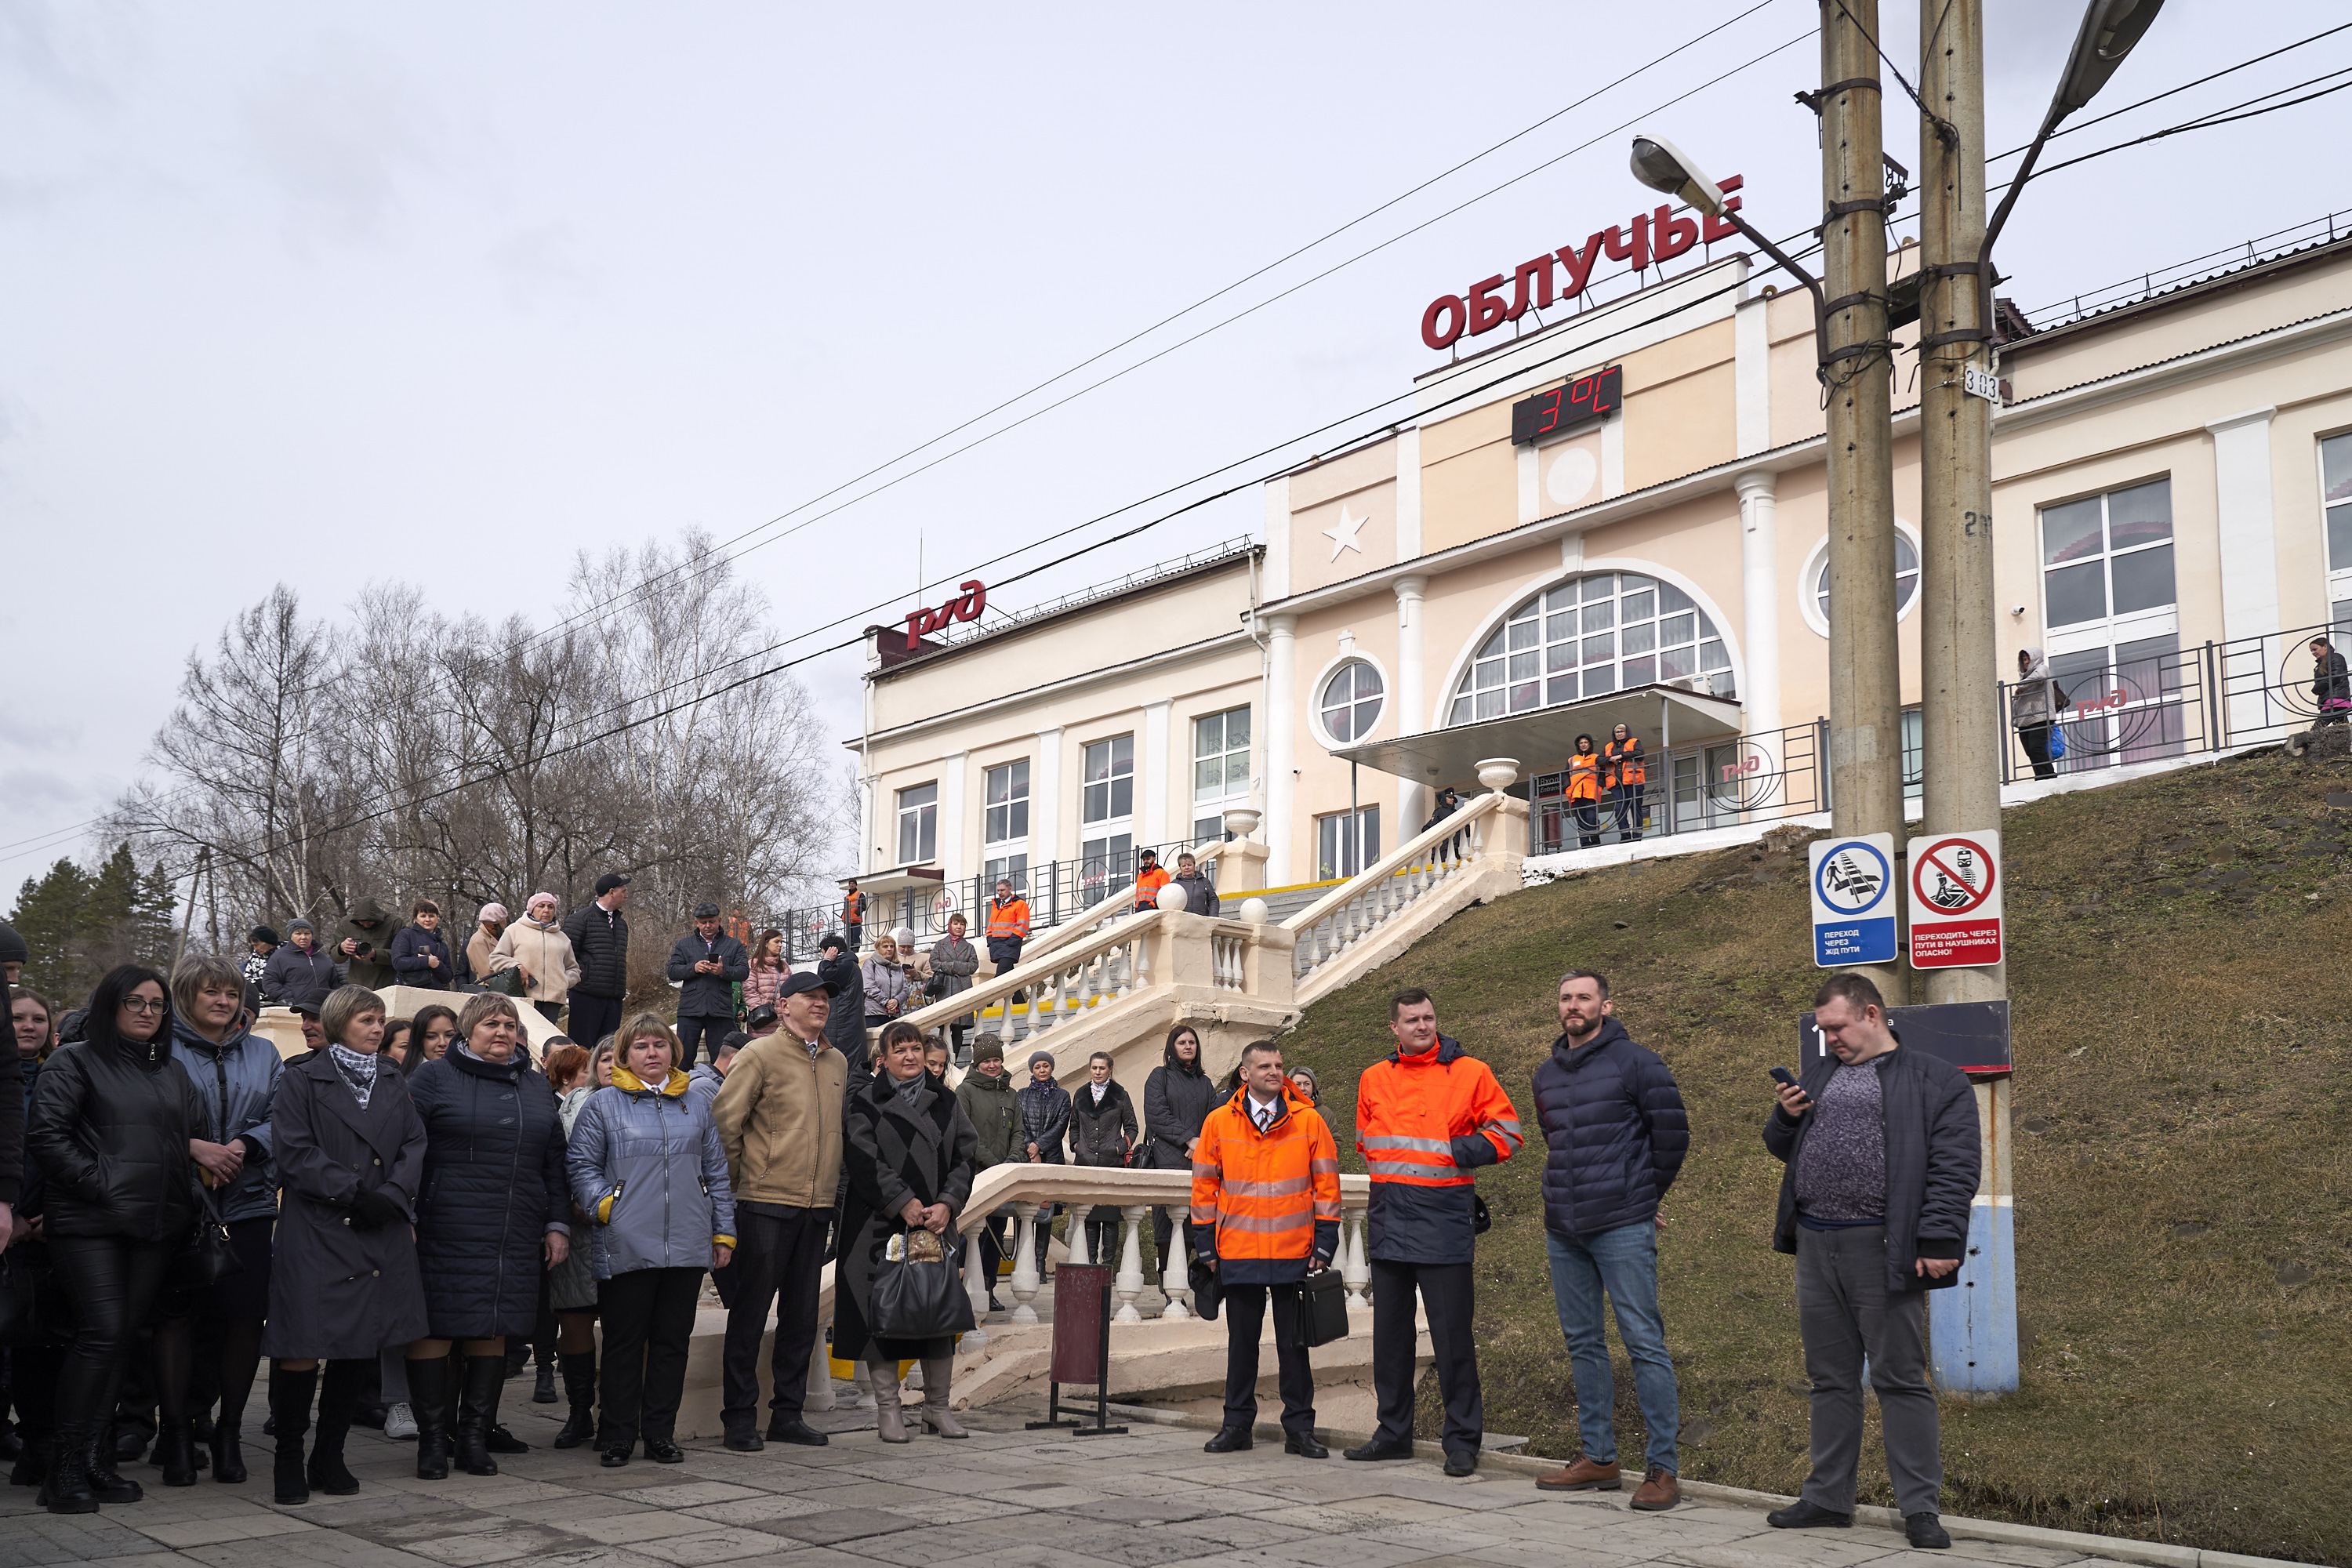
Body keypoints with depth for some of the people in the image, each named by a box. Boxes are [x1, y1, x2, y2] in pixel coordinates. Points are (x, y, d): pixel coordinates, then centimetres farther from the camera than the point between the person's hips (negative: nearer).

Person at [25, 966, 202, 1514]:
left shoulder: (172, 1071, 19)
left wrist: (184, 1195, 6)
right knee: (102, 1332, -13)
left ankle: (96, 1461, 12)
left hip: (156, 1225, 5)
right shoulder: (75, 1062, 2)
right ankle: (67, 1467, -5)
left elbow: (196, 1133, 19)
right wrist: (98, 1183, -12)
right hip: (90, 1222, -5)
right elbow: (48, 1135, -7)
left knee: (122, 1337, 5)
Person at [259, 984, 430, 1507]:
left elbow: (414, 1145, 9)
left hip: (381, 1235, 5)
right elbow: (294, 1151, -9)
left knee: (359, 1347, 8)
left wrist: (391, 1197, -8)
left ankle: (329, 1457, 20)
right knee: (301, 1349, -8)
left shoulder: (394, 1082, 16)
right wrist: (353, 1192, -15)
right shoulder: (302, 1080, 1)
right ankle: (289, 1458, 8)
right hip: (315, 1233, -5)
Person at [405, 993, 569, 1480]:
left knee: (495, 1329, 6)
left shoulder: (535, 1086, 16)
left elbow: (554, 1162, 18)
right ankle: (431, 1438, 7)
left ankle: (475, 1435, 14)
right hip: (444, 1233, -4)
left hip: (516, 1238, 5)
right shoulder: (434, 1078, 2)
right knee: (433, 1327, -3)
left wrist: (557, 1224, 12)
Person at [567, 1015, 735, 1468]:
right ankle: (618, 1436, 13)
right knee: (624, 1342, 3)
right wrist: (603, 1203, -13)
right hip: (626, 1247, -3)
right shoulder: (604, 1104, 4)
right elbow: (581, 1164, 3)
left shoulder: (693, 1106, 15)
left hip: (687, 1246, 3)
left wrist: (723, 1231, 14)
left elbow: (716, 1172, 18)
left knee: (673, 1340, 7)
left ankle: (660, 1434, 17)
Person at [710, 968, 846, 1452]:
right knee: (750, 1312, 0)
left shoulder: (836, 1063, 13)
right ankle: (740, 1416, 8)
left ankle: (788, 1412, 19)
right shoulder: (761, 1055, -6)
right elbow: (724, 1120, -8)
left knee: (802, 1315, 10)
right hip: (766, 1204, -6)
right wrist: (736, 1180, -3)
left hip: (817, 1206, 6)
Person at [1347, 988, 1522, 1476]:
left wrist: (1458, 1151, -11)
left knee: (1452, 1331, -4)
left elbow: (1507, 1133, 2)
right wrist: (1385, 1181, 10)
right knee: (1390, 1330, 11)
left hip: (1444, 1214, -5)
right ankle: (1393, 1432, 21)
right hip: (1388, 1216, 5)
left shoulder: (1470, 1072, -1)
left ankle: (1463, 1440, 5)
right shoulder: (1374, 1078, 11)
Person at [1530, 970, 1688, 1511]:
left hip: (1623, 1229, -7)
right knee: (1582, 1343, 11)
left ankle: (1663, 1467, -2)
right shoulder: (1547, 1073, 14)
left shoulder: (1634, 1062, -6)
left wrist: (1646, 1193, 6)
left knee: (1644, 1341, -7)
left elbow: (1672, 1132, -2)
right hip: (1563, 1232, 7)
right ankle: (1598, 1457, 20)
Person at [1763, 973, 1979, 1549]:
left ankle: (1920, 1508, 6)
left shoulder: (1935, 1080, -1)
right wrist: (1785, 1117, 2)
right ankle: (1828, 1498, 20)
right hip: (1815, 1245, 6)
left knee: (1900, 1379, -2)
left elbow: (1954, 1167, -8)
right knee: (1831, 1377, 12)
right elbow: (1783, 1149, 24)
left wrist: (1939, 1242, -16)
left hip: (1880, 1248, -6)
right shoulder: (1818, 1075, 18)